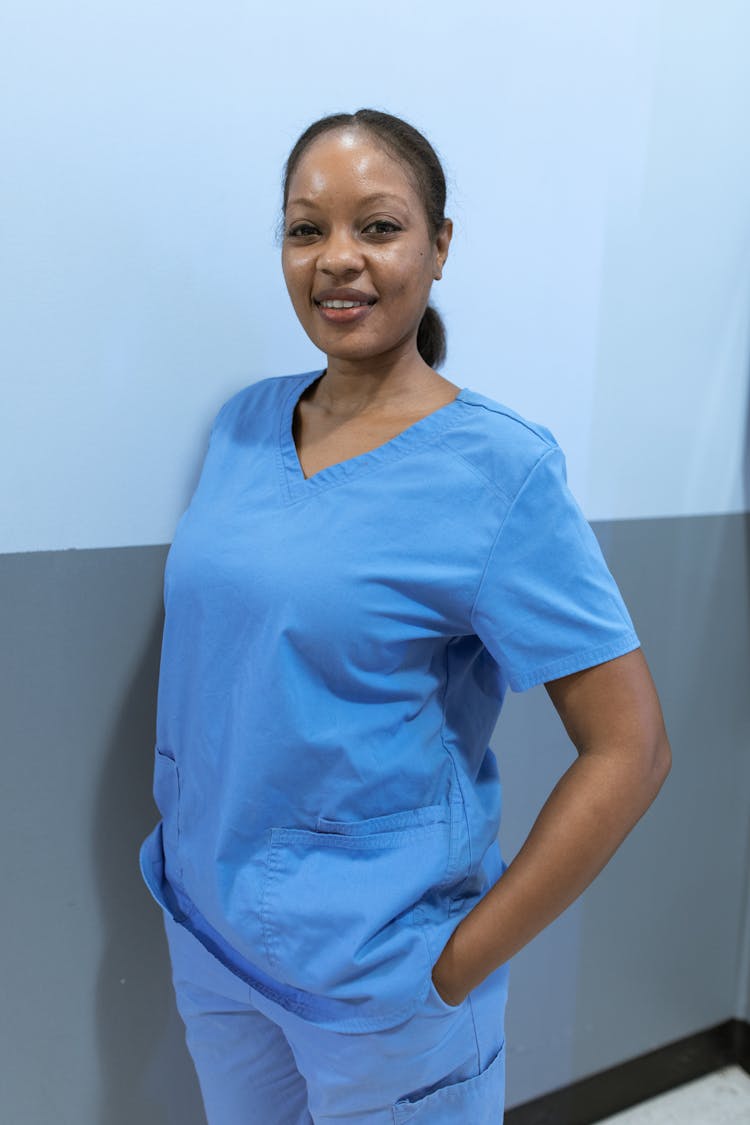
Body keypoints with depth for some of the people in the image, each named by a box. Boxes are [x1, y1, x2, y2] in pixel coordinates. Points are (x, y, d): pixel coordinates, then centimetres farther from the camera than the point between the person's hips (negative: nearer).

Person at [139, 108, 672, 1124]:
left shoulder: (498, 470, -18)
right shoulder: (246, 423, -1)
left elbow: (630, 751, -18)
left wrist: (460, 964, -15)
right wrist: (190, 863, 6)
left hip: (380, 980, -5)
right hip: (204, 926, 6)